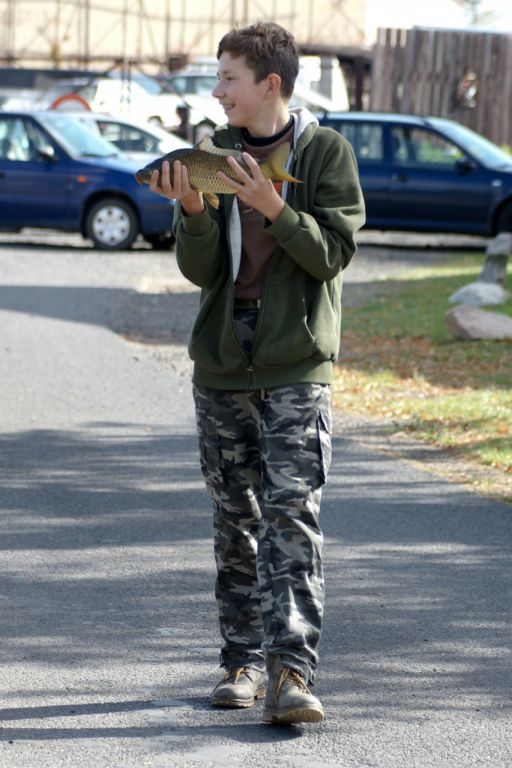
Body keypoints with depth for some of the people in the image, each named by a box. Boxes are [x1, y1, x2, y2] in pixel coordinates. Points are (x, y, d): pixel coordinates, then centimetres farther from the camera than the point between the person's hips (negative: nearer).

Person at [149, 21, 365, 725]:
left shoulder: (326, 151, -3)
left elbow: (333, 251, -9)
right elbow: (202, 271, 1)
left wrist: (275, 208, -22)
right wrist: (193, 212, -17)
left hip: (296, 370, -4)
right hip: (222, 364, 4)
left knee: (292, 515, -12)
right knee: (236, 520, 9)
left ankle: (291, 672, -17)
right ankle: (244, 661, 18)